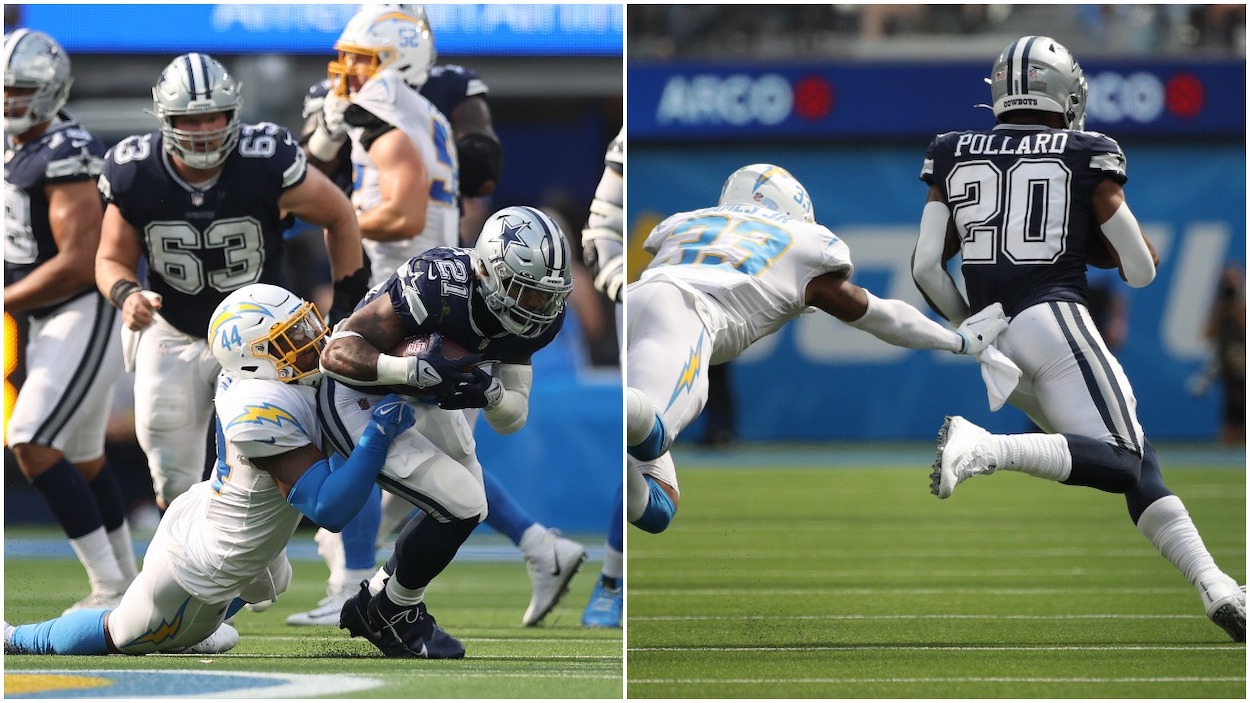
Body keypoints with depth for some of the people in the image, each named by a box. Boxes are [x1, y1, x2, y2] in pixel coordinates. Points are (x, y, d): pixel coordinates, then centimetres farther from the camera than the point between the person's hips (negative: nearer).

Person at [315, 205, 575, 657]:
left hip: (421, 400, 9)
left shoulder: (524, 320, -13)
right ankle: (388, 616, 8)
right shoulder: (439, 288, -36)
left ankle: (376, 598, 35)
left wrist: (488, 393, -28)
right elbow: (338, 352, -37)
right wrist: (418, 369, -51)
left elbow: (512, 420, -5)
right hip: (362, 403, -8)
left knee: (464, 508, 17)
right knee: (461, 506, -13)